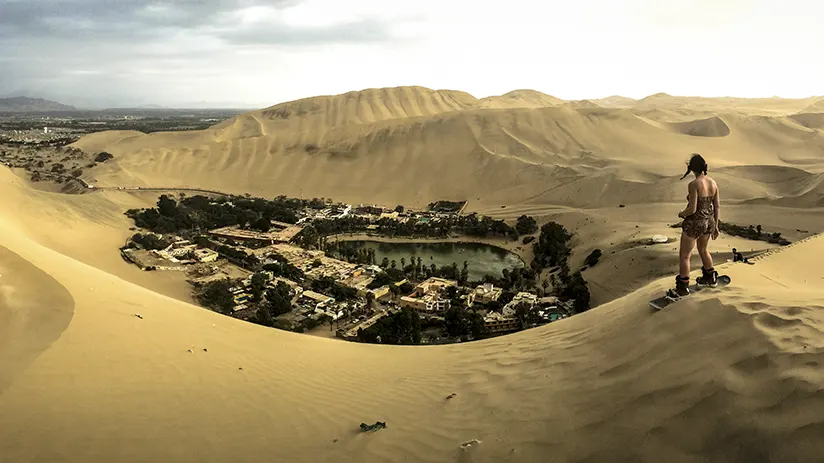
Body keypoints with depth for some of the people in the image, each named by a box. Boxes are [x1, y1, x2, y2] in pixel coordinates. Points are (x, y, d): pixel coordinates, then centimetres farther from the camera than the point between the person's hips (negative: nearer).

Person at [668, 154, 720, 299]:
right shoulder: (713, 183, -1)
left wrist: (681, 214, -2)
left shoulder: (693, 184, -22)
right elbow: (716, 206, 5)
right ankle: (710, 277, 45)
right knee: (703, 249, 30)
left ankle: (683, 287, 12)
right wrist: (715, 226, 15)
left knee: (684, 256, 6)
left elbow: (692, 209, -24)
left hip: (694, 223, -7)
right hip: (709, 222, 7)